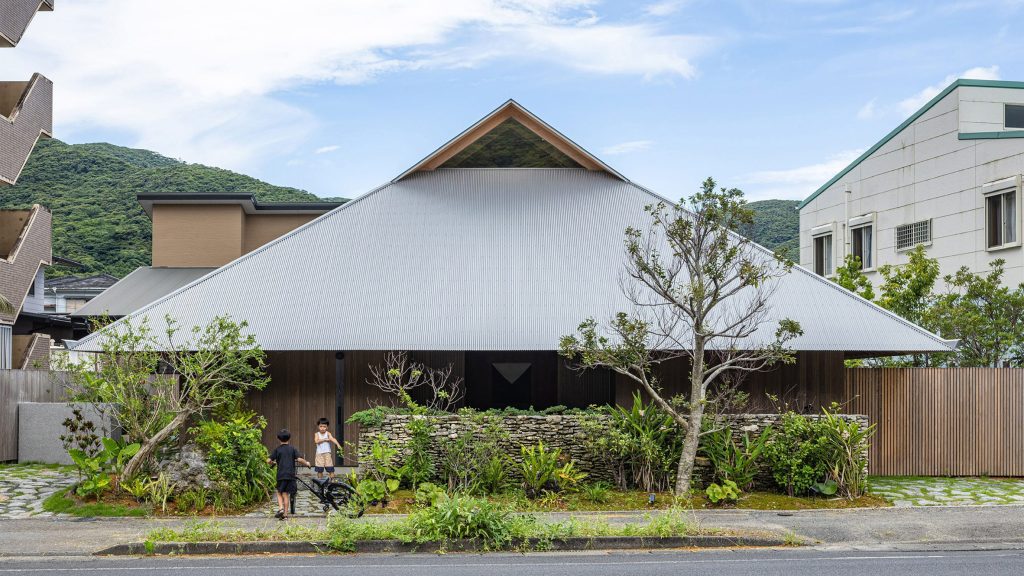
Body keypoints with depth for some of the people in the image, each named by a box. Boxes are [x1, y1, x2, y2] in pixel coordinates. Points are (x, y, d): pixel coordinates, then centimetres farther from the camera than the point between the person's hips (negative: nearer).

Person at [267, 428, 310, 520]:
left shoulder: (277, 449, 2)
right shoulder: (292, 448, 3)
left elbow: (268, 461, -3)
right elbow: (299, 459, -8)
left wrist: (273, 463, 19)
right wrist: (306, 463, 11)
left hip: (281, 475, -1)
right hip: (290, 474, 1)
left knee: (279, 493, 13)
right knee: (286, 494, 6)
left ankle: (280, 508, -8)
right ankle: (285, 513, 6)